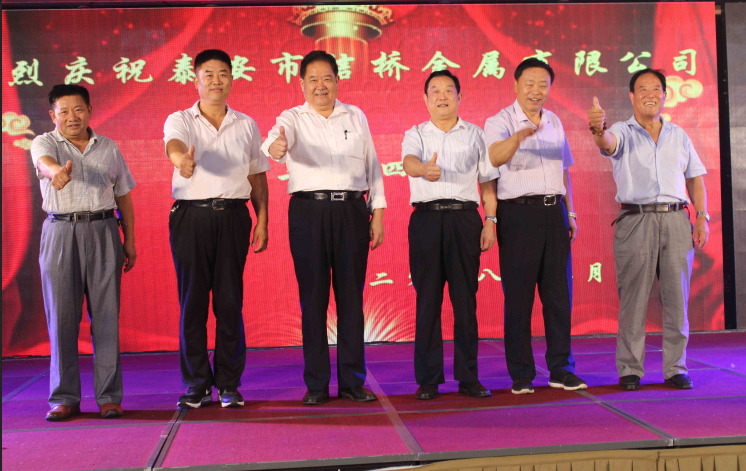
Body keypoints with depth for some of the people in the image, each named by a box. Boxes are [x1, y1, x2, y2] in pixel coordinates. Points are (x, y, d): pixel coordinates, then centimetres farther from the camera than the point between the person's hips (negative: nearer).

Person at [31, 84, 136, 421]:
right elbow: (44, 160, -21)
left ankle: (109, 396, 5)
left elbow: (123, 195, 17)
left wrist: (130, 240, 11)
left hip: (103, 232, 2)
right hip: (60, 232, -1)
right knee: (61, 318, -2)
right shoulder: (44, 143, 4)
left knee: (106, 316, -1)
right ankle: (64, 398, 7)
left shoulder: (109, 148, 13)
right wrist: (57, 171, -45)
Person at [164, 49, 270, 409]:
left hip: (233, 217, 1)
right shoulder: (179, 120, 6)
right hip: (191, 216, -1)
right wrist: (182, 159, -42)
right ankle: (197, 384, 11)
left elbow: (257, 177, 16)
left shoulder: (246, 125, 14)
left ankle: (228, 384, 10)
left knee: (230, 301, 1)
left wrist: (262, 221, 6)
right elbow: (174, 145, -18)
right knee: (192, 301, 0)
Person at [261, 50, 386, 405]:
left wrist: (378, 213, 7)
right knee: (313, 297, 0)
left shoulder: (356, 117, 15)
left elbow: (373, 166, 15)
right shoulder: (292, 119, 7)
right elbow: (277, 139, -16)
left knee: (351, 296, 2)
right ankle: (316, 384, 7)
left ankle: (352, 380, 10)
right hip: (309, 210, -2)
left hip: (352, 209, 2)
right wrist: (275, 148, -41)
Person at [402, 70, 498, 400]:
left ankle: (468, 377, 8)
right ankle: (427, 379, 6)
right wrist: (424, 169, -35)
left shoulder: (475, 135, 15)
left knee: (466, 300, 1)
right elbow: (408, 160, -12)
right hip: (426, 218, -1)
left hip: (465, 217, 1)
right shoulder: (416, 135, 11)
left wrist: (490, 221, 2)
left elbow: (487, 181, 13)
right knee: (427, 300, -1)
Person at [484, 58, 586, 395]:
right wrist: (518, 137, -44)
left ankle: (561, 369, 16)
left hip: (554, 211, 5)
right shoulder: (500, 122, -4)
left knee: (559, 293, 6)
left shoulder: (554, 122, 15)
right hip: (518, 212, -5)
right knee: (518, 295, -2)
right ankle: (521, 375, 6)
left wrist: (569, 212, 19)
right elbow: (494, 157, -25)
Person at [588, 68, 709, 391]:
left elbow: (695, 178, 19)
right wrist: (598, 129, -42)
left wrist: (702, 217, 7)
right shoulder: (623, 133, 6)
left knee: (677, 298, 2)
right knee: (632, 300, -4)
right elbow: (607, 143, -18)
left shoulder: (679, 135, 17)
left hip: (676, 220, 3)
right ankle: (630, 370, 5)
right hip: (635, 221, -3)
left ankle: (675, 368, 12)